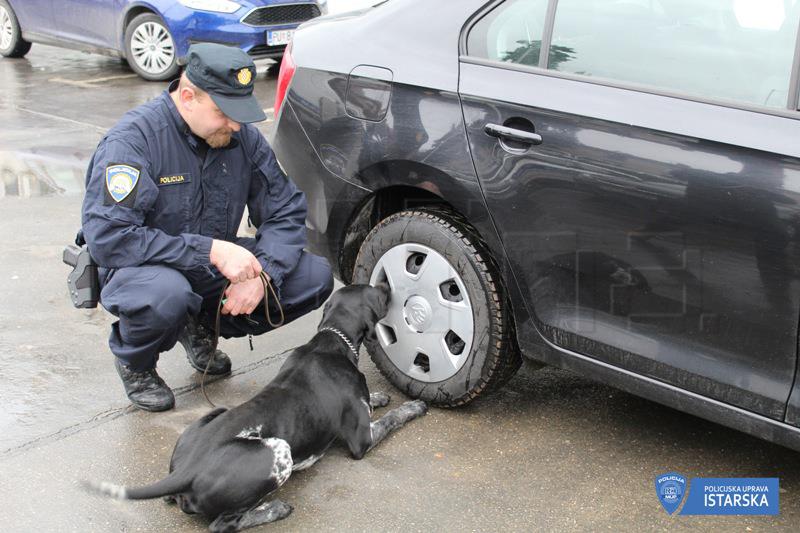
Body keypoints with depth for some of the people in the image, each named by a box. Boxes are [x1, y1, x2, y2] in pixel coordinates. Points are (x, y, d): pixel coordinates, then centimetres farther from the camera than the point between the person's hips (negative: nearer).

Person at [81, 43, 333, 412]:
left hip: (215, 267, 6)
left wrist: (260, 272, -22)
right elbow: (108, 238, -31)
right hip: (140, 268, -5)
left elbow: (286, 211, -2)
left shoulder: (242, 136, -6)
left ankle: (202, 328, 11)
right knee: (167, 294, -41)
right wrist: (211, 251, -34)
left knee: (315, 278, -11)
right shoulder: (133, 138, -23)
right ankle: (134, 363, -3)